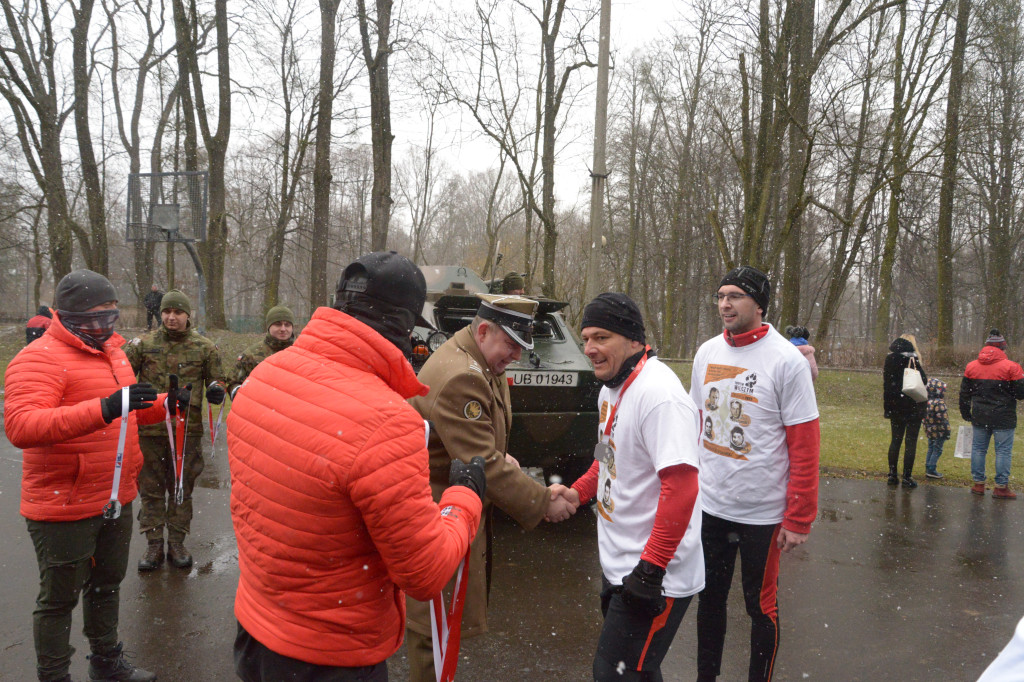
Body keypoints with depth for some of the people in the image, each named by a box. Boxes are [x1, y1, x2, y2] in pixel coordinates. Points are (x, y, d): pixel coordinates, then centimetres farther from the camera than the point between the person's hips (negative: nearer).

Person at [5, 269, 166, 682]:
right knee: (60, 598, 8)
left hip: (116, 500, 8)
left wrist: (168, 403, 4)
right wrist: (103, 409, -44)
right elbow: (20, 426, -33)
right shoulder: (38, 359, -18)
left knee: (107, 584, 23)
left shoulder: (111, 351, 10)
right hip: (64, 508, -8)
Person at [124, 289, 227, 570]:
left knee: (182, 489, 10)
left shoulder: (204, 347, 3)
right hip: (149, 429, 0)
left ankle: (177, 543, 24)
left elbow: (216, 378, 12)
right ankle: (154, 545, 22)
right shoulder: (143, 344, 2)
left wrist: (216, 389, -11)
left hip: (188, 430, 0)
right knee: (151, 489, 9)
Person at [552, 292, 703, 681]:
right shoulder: (611, 389, 8)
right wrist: (578, 492, 7)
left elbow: (680, 487, -29)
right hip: (617, 566, 9)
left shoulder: (659, 394, -24)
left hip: (656, 578, -9)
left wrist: (651, 571, -26)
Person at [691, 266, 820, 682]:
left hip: (762, 514, -5)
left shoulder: (787, 361, -13)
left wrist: (798, 521, -13)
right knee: (709, 598, 17)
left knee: (761, 605, 11)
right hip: (708, 506, 5)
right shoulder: (706, 353, 4)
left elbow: (805, 446, -13)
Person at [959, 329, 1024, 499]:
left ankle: (978, 483, 15)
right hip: (1003, 418, -4)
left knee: (978, 448, 12)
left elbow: (964, 394, 9)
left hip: (979, 418, 4)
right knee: (1003, 450, 3)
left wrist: (966, 414, 20)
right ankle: (1001, 487, 4)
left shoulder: (971, 366, 4)